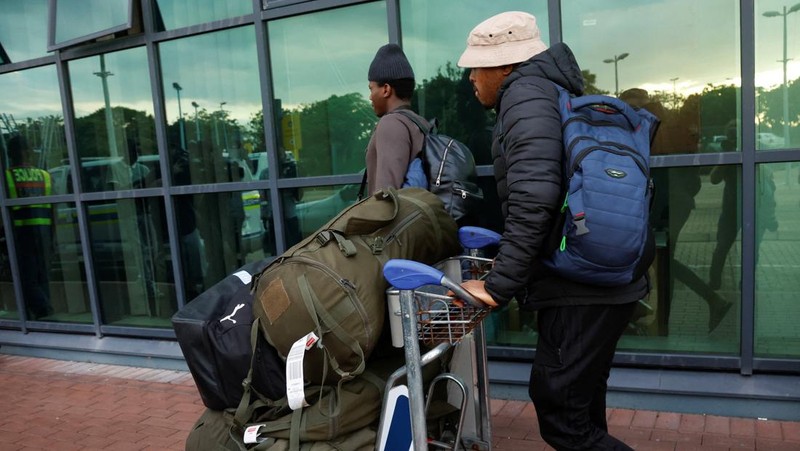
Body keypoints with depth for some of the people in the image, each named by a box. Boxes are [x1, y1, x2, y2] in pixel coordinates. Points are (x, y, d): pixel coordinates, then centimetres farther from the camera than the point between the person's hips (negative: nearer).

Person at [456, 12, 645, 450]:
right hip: (597, 280, 10)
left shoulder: (525, 95, -12)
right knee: (578, 407, 20)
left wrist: (499, 285, -20)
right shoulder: (547, 90, 19)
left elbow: (533, 199, -25)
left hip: (581, 287, -10)